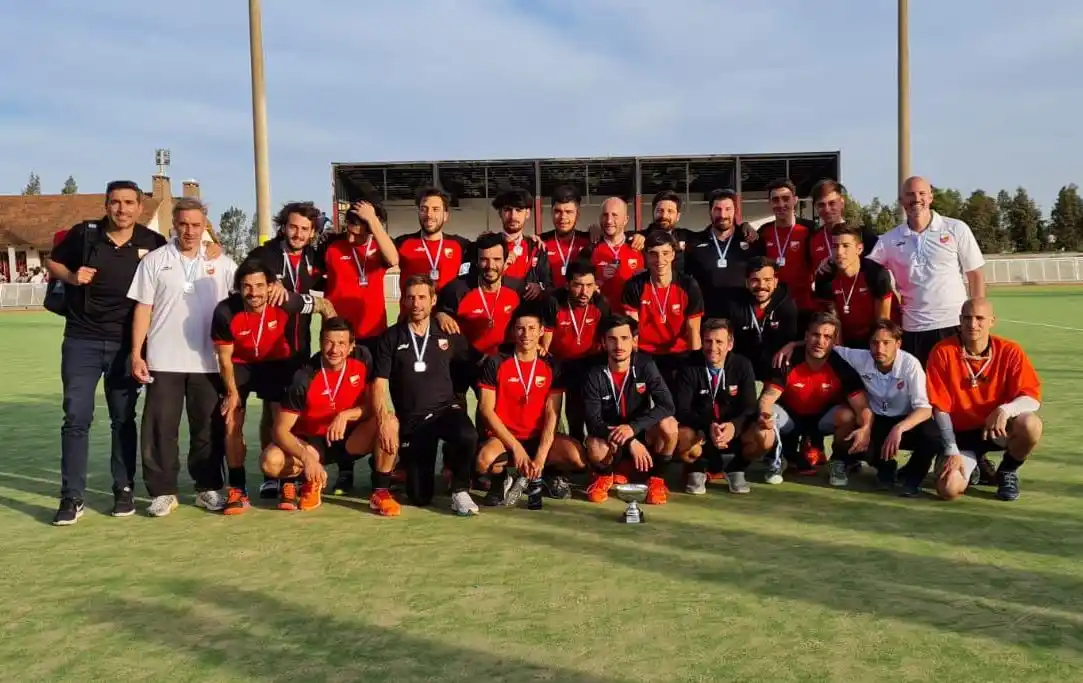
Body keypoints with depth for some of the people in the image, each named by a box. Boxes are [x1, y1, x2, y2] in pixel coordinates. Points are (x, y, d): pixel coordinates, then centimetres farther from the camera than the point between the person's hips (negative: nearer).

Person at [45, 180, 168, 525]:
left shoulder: (153, 243, -2)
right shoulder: (84, 233, -3)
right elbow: (52, 262, 11)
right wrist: (72, 276, -10)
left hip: (126, 343, 1)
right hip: (82, 340, 0)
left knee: (123, 418, 9)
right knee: (77, 417, -4)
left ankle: (124, 490, 20)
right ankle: (72, 497, 2)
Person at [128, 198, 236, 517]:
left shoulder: (220, 263, 6)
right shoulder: (155, 261, 3)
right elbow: (143, 309, 2)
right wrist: (136, 354, -3)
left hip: (207, 361, 1)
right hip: (163, 360, -1)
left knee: (209, 427, 7)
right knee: (160, 428, 1)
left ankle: (208, 487, 19)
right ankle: (163, 491, 11)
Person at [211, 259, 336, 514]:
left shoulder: (286, 302, -30)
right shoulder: (225, 313, -30)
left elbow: (325, 306, -11)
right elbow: (225, 357, -14)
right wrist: (232, 392, -10)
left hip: (278, 363, 0)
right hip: (240, 365, 0)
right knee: (232, 424, -6)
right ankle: (237, 490, 4)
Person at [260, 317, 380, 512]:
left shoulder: (363, 359, -13)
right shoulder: (304, 378, -21)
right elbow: (281, 429, -19)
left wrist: (345, 415, -26)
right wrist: (307, 458, -35)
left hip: (350, 439, 2)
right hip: (311, 442, -1)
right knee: (270, 461, -31)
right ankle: (307, 479, 2)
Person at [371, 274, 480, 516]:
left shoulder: (448, 335, 4)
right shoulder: (391, 338, 0)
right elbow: (379, 384, -8)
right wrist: (384, 420, -22)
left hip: (445, 408, 0)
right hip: (410, 419, 0)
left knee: (467, 436, -36)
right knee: (420, 498, 0)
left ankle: (460, 491, -10)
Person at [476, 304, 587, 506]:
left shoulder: (552, 366, 2)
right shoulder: (495, 363, -4)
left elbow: (552, 414, -4)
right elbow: (486, 409, -8)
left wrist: (541, 456, -17)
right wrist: (515, 447, -17)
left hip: (539, 437, 2)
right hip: (504, 438, -2)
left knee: (578, 457, -27)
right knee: (485, 460, -36)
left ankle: (544, 474, 6)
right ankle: (501, 481, 1)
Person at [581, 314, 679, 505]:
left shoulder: (645, 365, -13)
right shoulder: (595, 375, -15)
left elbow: (667, 405, -23)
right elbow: (593, 421, -20)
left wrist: (633, 428, -37)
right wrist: (630, 442, -31)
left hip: (642, 435, 1)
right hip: (609, 439, -1)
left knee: (668, 424, -29)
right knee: (595, 448, -35)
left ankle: (656, 478, -4)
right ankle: (604, 476, 4)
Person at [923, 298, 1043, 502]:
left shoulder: (1010, 351, -10)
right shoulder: (942, 352, -14)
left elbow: (1033, 398, -13)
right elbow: (940, 407, -12)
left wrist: (1005, 410, -34)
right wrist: (952, 451, -17)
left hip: (998, 429, 1)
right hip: (960, 433, -1)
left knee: (1030, 425, -33)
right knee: (948, 489, -23)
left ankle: (1007, 471, 1)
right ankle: (973, 463, 17)